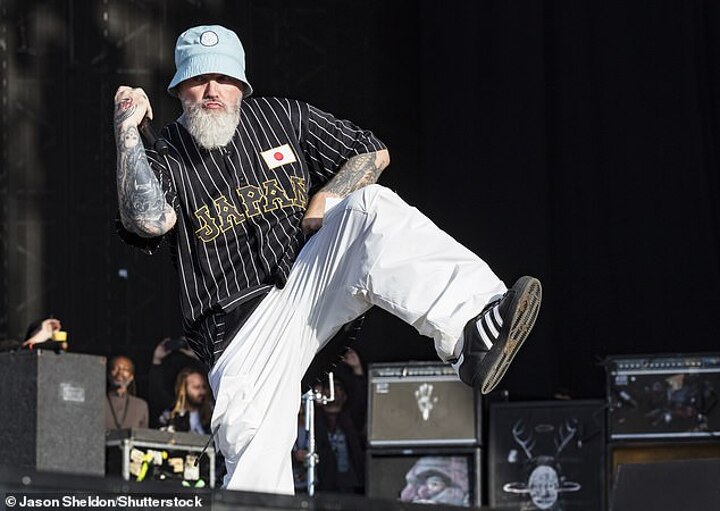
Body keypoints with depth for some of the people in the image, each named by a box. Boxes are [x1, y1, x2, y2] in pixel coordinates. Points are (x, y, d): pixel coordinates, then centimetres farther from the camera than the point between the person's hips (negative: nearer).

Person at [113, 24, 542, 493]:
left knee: (371, 207, -28)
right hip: (241, 332, -2)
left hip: (311, 282, 2)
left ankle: (472, 334, -48)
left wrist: (324, 201, 1)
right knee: (258, 472, -23)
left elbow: (374, 154, 17)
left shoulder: (281, 116, 14)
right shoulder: (166, 163, 5)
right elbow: (147, 220, -18)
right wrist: (127, 129, -16)